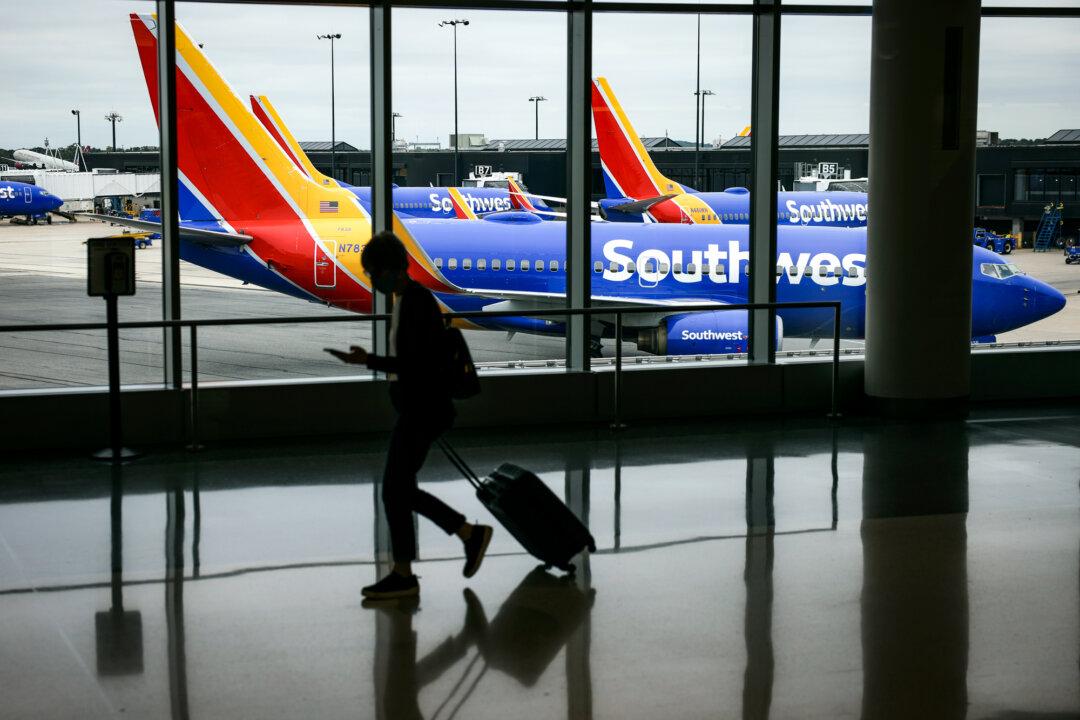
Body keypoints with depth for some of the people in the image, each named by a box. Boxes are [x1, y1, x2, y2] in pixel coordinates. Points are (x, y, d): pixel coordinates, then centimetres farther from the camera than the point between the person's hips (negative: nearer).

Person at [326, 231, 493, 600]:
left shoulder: (416, 304, -18)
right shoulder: (408, 299, 12)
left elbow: (415, 364, -23)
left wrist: (367, 361, -28)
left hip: (422, 410, -10)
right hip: (415, 408, 10)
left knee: (394, 490, -2)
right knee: (401, 489, 13)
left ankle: (403, 576, 9)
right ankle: (471, 534, 20)